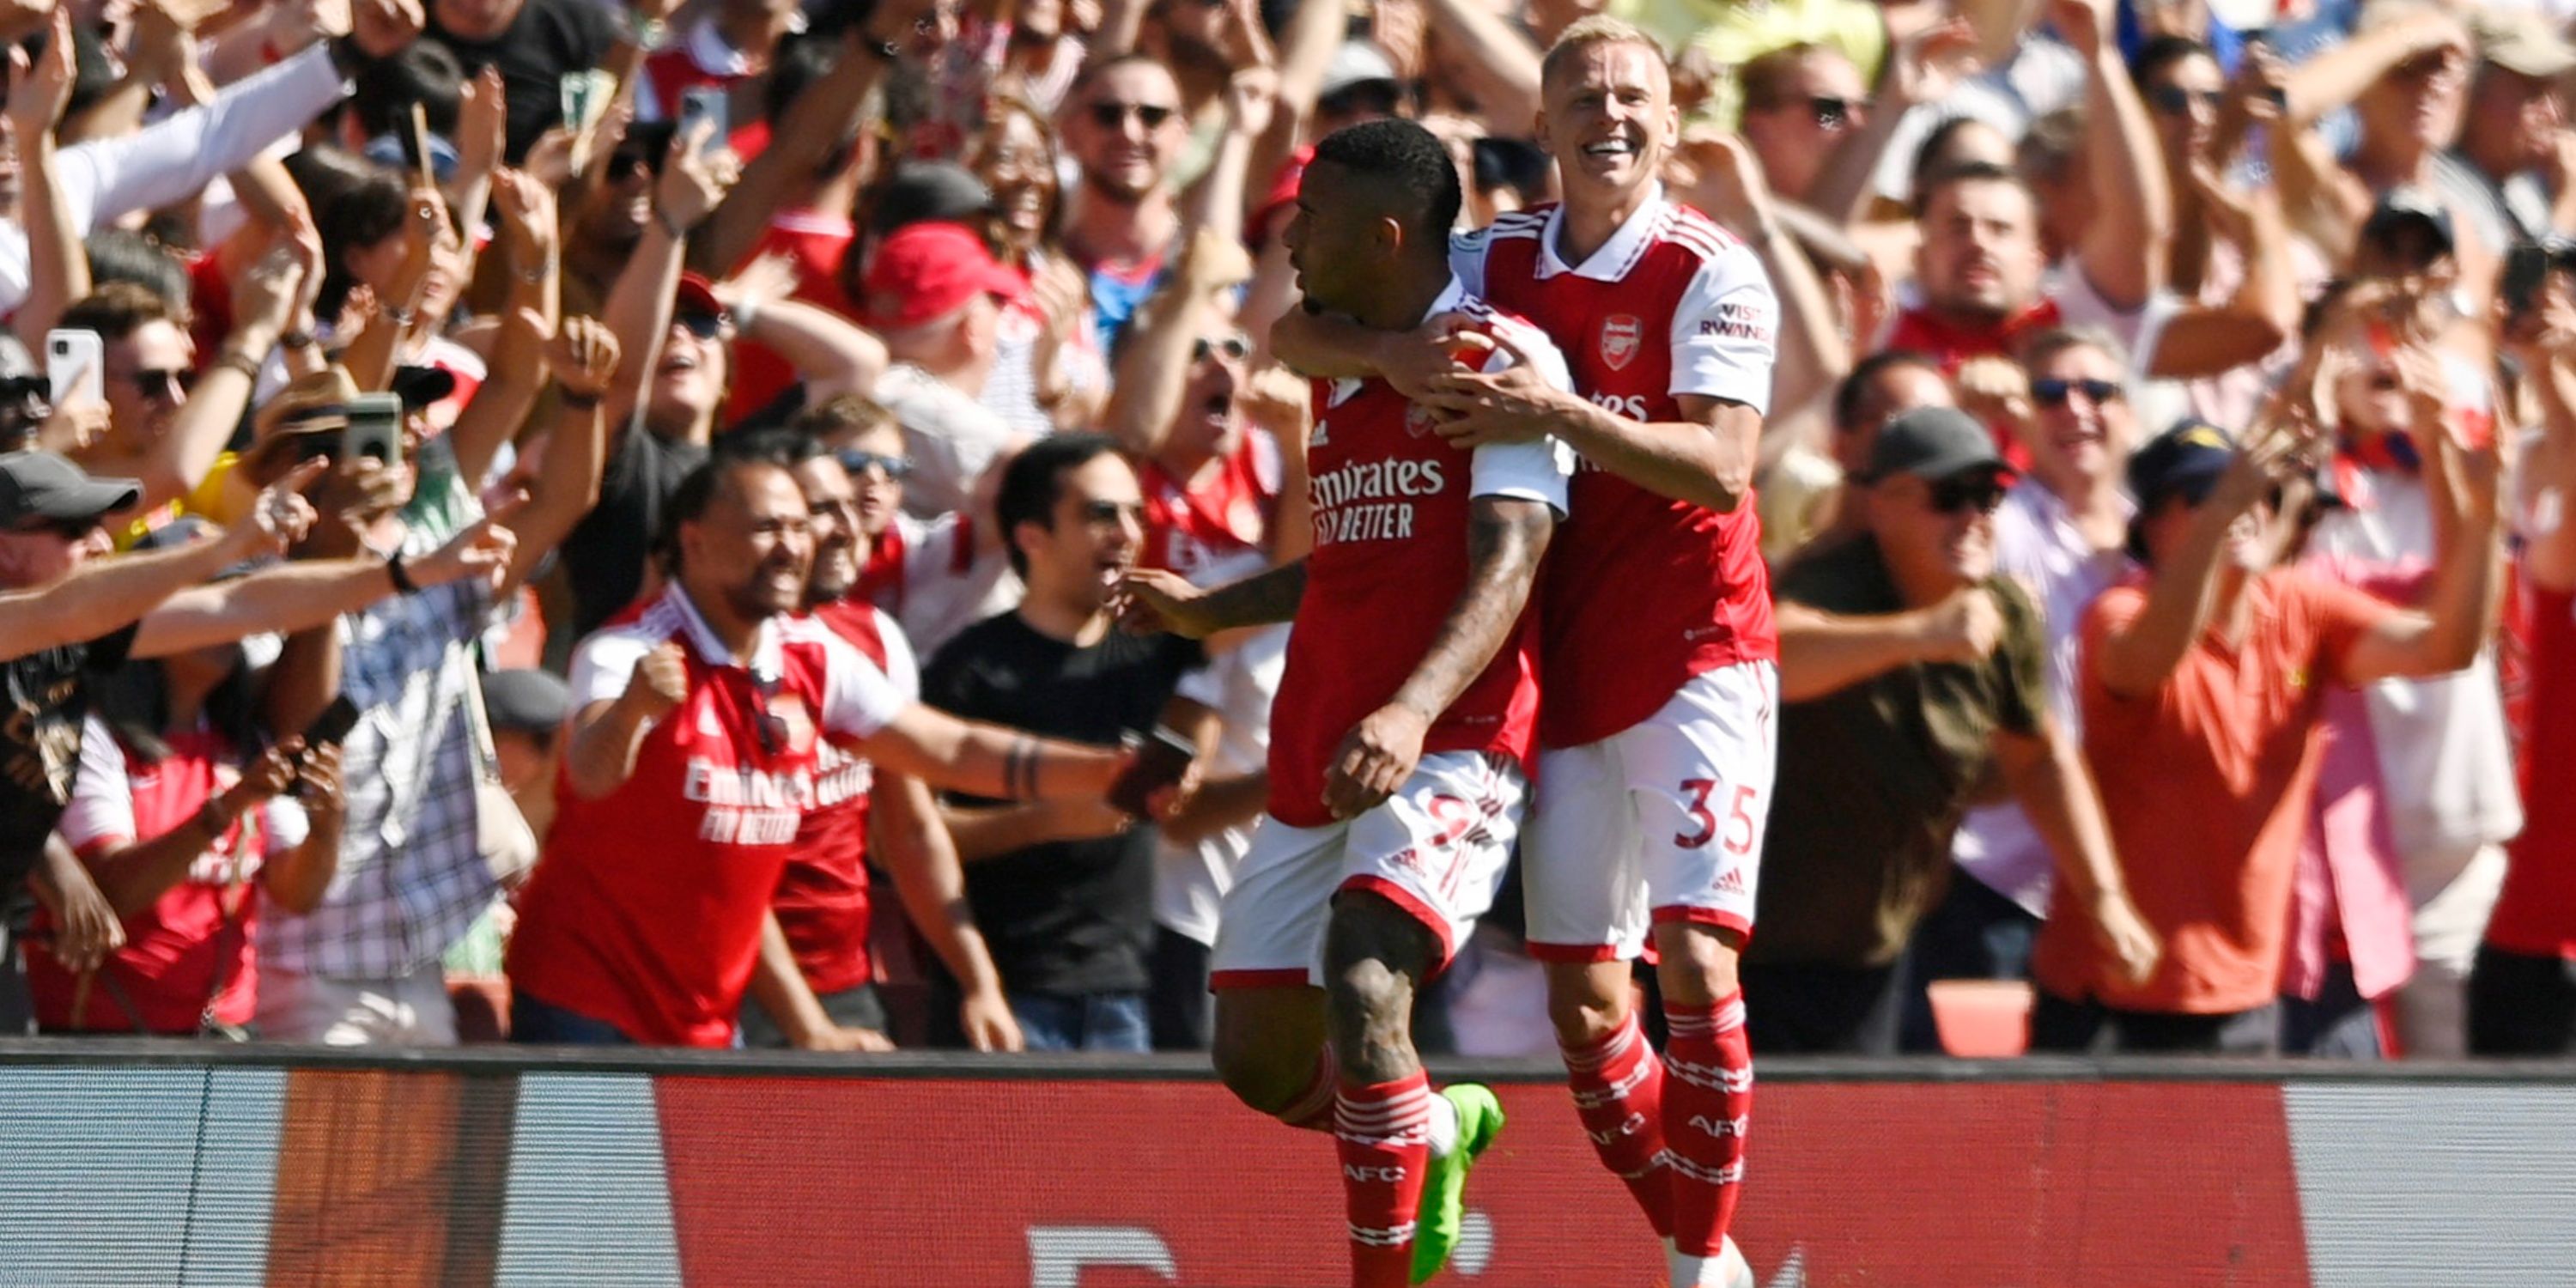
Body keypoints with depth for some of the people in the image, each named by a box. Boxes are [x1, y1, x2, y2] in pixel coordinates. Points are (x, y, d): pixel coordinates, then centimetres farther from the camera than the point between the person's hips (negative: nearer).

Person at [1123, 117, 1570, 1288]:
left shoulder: (1504, 364, -8)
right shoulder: (1339, 373, 18)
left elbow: (1505, 567, -19)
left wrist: (1413, 711, -33)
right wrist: (1210, 611, 38)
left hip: (1449, 747, -9)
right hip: (1317, 754, 9)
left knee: (1362, 988, -30)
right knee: (1260, 1063, 10)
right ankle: (1438, 1131, 39)